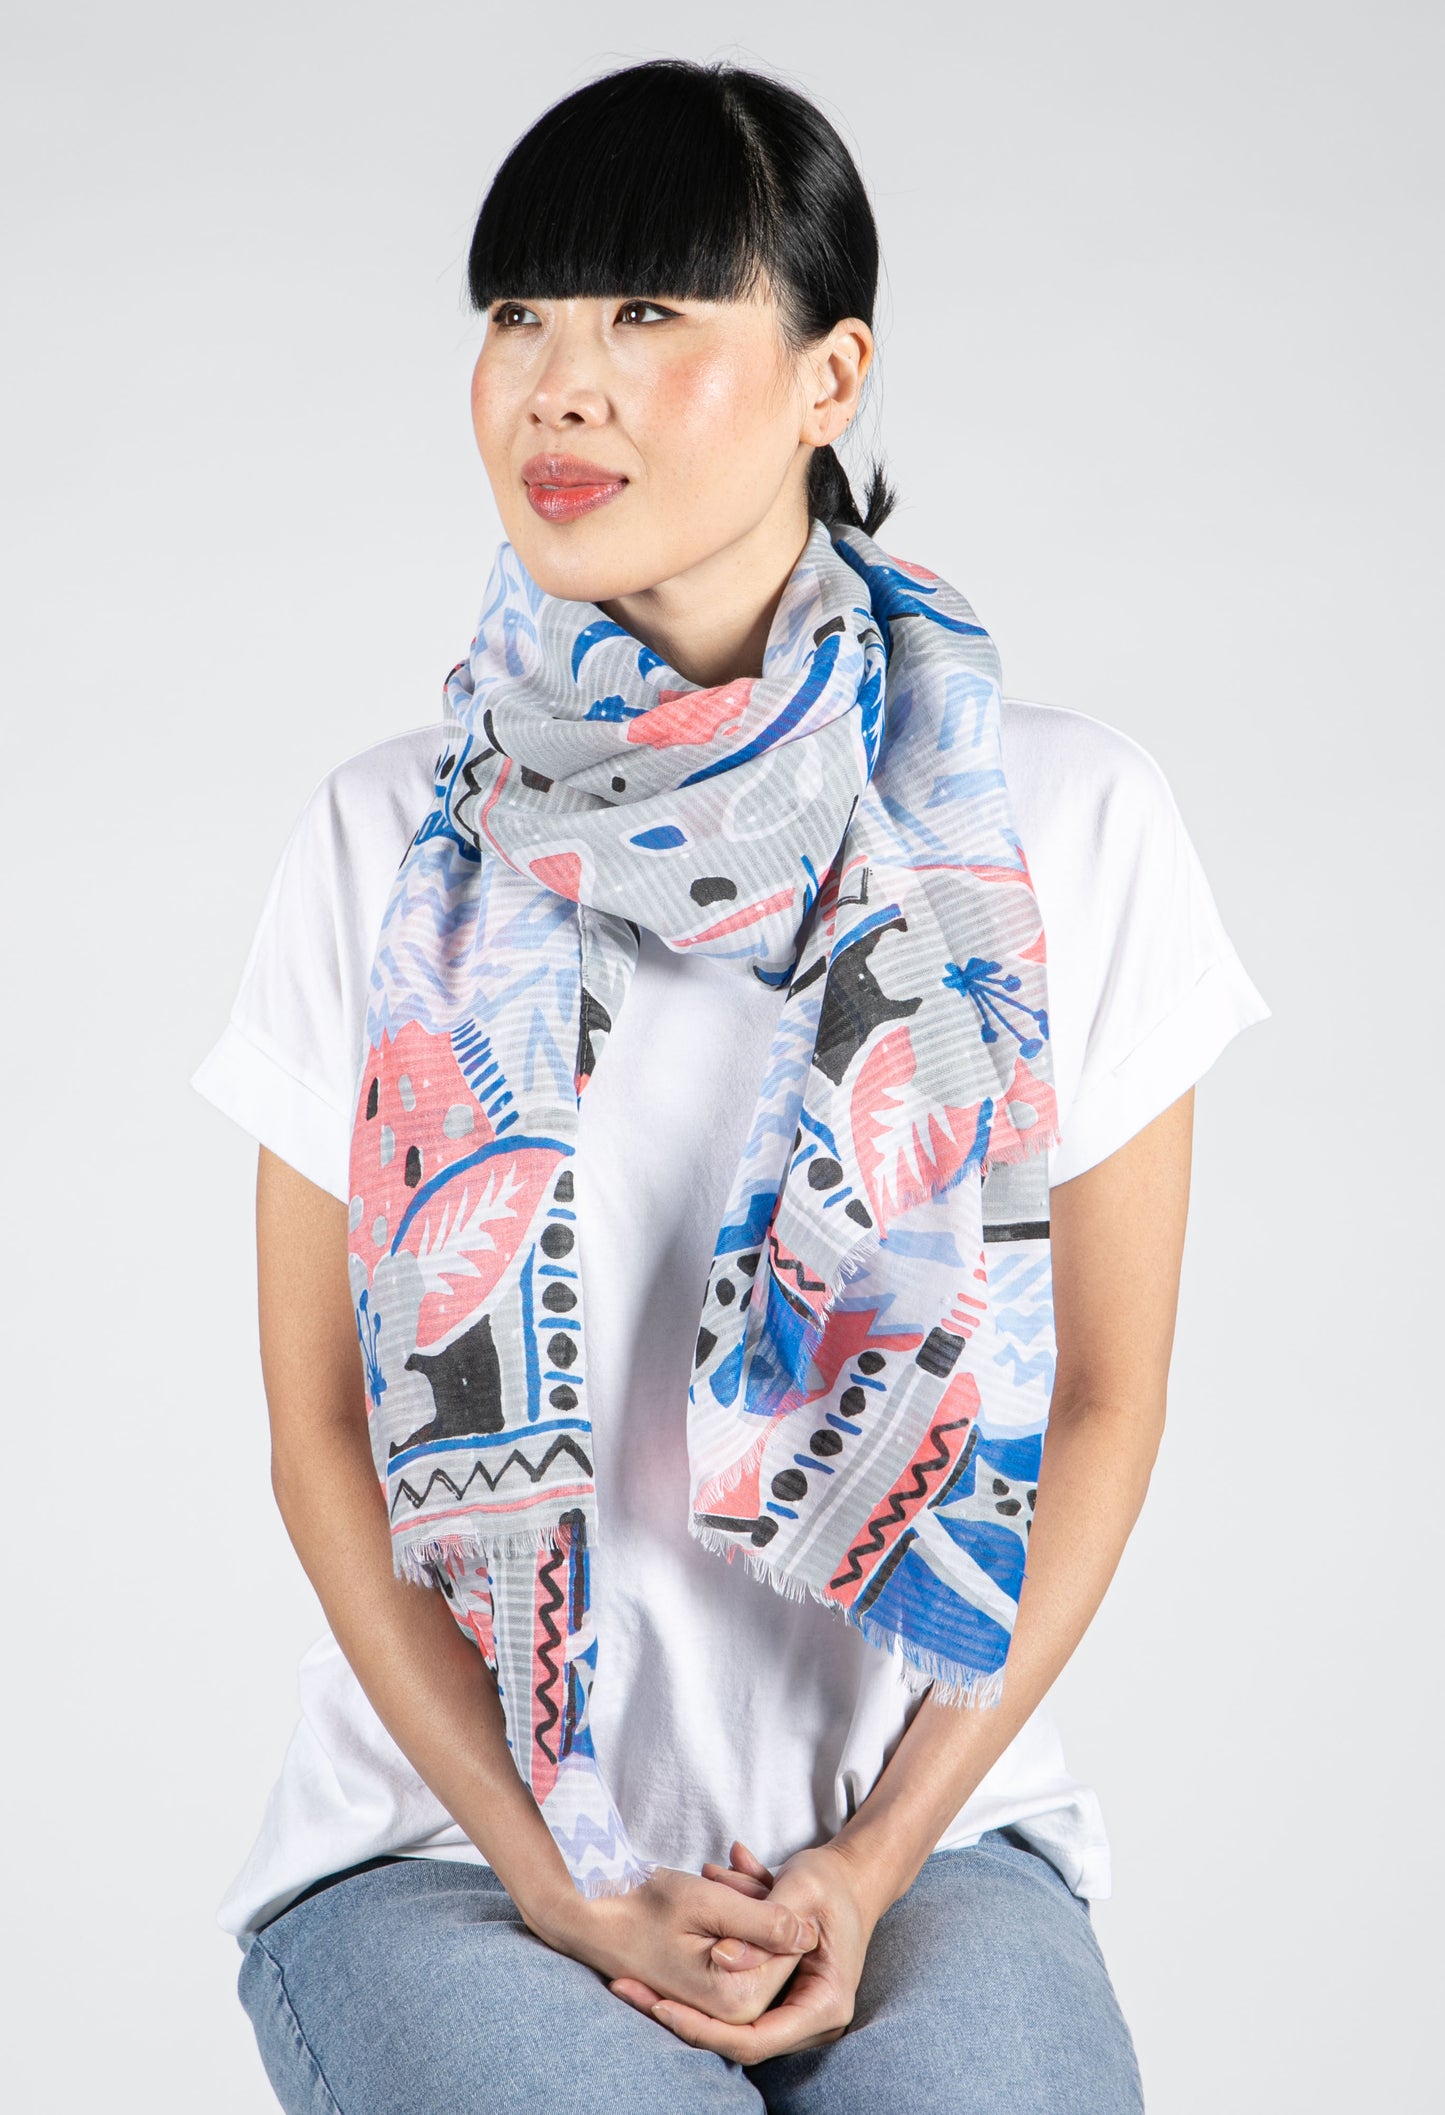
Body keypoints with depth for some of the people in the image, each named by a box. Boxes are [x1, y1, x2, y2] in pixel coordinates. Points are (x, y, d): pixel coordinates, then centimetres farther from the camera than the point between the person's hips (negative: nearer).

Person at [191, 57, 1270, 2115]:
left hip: (920, 1823, 1)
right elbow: (323, 1424, 2)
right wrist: (561, 1882, -8)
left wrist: (878, 1861, -7)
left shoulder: (1067, 820, -1)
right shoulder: (394, 839, 0)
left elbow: (1105, 1397, 2)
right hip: (452, 1830, 0)